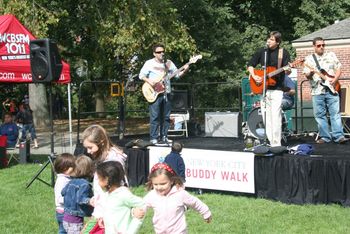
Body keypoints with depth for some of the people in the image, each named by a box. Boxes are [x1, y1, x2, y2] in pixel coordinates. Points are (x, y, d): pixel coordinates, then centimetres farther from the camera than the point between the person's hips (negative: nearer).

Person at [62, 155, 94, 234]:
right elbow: (80, 199, -30)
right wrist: (90, 201, -42)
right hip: (75, 221, -9)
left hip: (66, 218, 9)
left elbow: (63, 192, 20)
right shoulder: (84, 184, -19)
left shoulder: (72, 181, 5)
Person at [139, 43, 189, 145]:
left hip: (166, 93, 5)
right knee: (155, 116, -7)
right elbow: (141, 75, 0)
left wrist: (184, 70, -7)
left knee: (166, 116, 6)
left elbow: (177, 74, 12)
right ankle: (154, 138, -3)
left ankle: (164, 136, 15)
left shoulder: (168, 63, 11)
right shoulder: (149, 63, -1)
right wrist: (149, 81, -16)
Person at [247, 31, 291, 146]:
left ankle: (276, 144, -8)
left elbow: (287, 72, -2)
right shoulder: (261, 52, 9)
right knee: (266, 117, 6)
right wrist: (254, 76, -2)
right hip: (263, 88, 4)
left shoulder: (283, 53, -1)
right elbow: (250, 65, 15)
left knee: (275, 116, -11)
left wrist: (287, 70, -25)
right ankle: (270, 142, 13)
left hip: (276, 89, -4)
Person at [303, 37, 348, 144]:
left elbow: (339, 69, 9)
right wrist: (310, 74, -20)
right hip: (317, 91, 0)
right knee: (320, 115, 2)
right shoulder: (309, 58, 7)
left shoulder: (331, 55, 11)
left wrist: (335, 79, -7)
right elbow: (307, 76, 4)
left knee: (335, 113, -5)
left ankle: (339, 136, -6)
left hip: (331, 90, 0)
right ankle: (325, 137, 8)